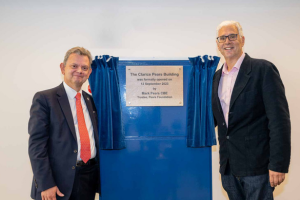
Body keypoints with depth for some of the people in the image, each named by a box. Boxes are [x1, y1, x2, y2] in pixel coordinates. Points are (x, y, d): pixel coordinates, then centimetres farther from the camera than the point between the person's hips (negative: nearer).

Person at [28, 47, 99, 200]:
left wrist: (98, 175, 10)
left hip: (90, 177, 5)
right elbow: (37, 144, -11)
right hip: (60, 180, -5)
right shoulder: (44, 98, -6)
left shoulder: (91, 100, 10)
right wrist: (46, 184, -16)